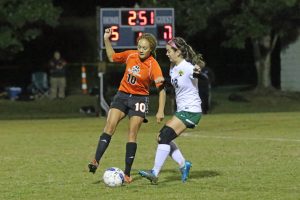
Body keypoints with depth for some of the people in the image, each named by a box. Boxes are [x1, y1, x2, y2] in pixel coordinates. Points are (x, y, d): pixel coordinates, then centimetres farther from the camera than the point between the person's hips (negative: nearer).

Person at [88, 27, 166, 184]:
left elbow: (161, 89, -18)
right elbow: (112, 57, 17)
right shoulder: (130, 55, -3)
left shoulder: (153, 65, -15)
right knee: (109, 126, -15)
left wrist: (160, 111, -25)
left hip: (139, 99, -3)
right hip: (122, 95, 3)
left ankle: (127, 173, 0)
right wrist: (107, 40, 6)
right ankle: (96, 161, -23)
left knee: (132, 134, -5)